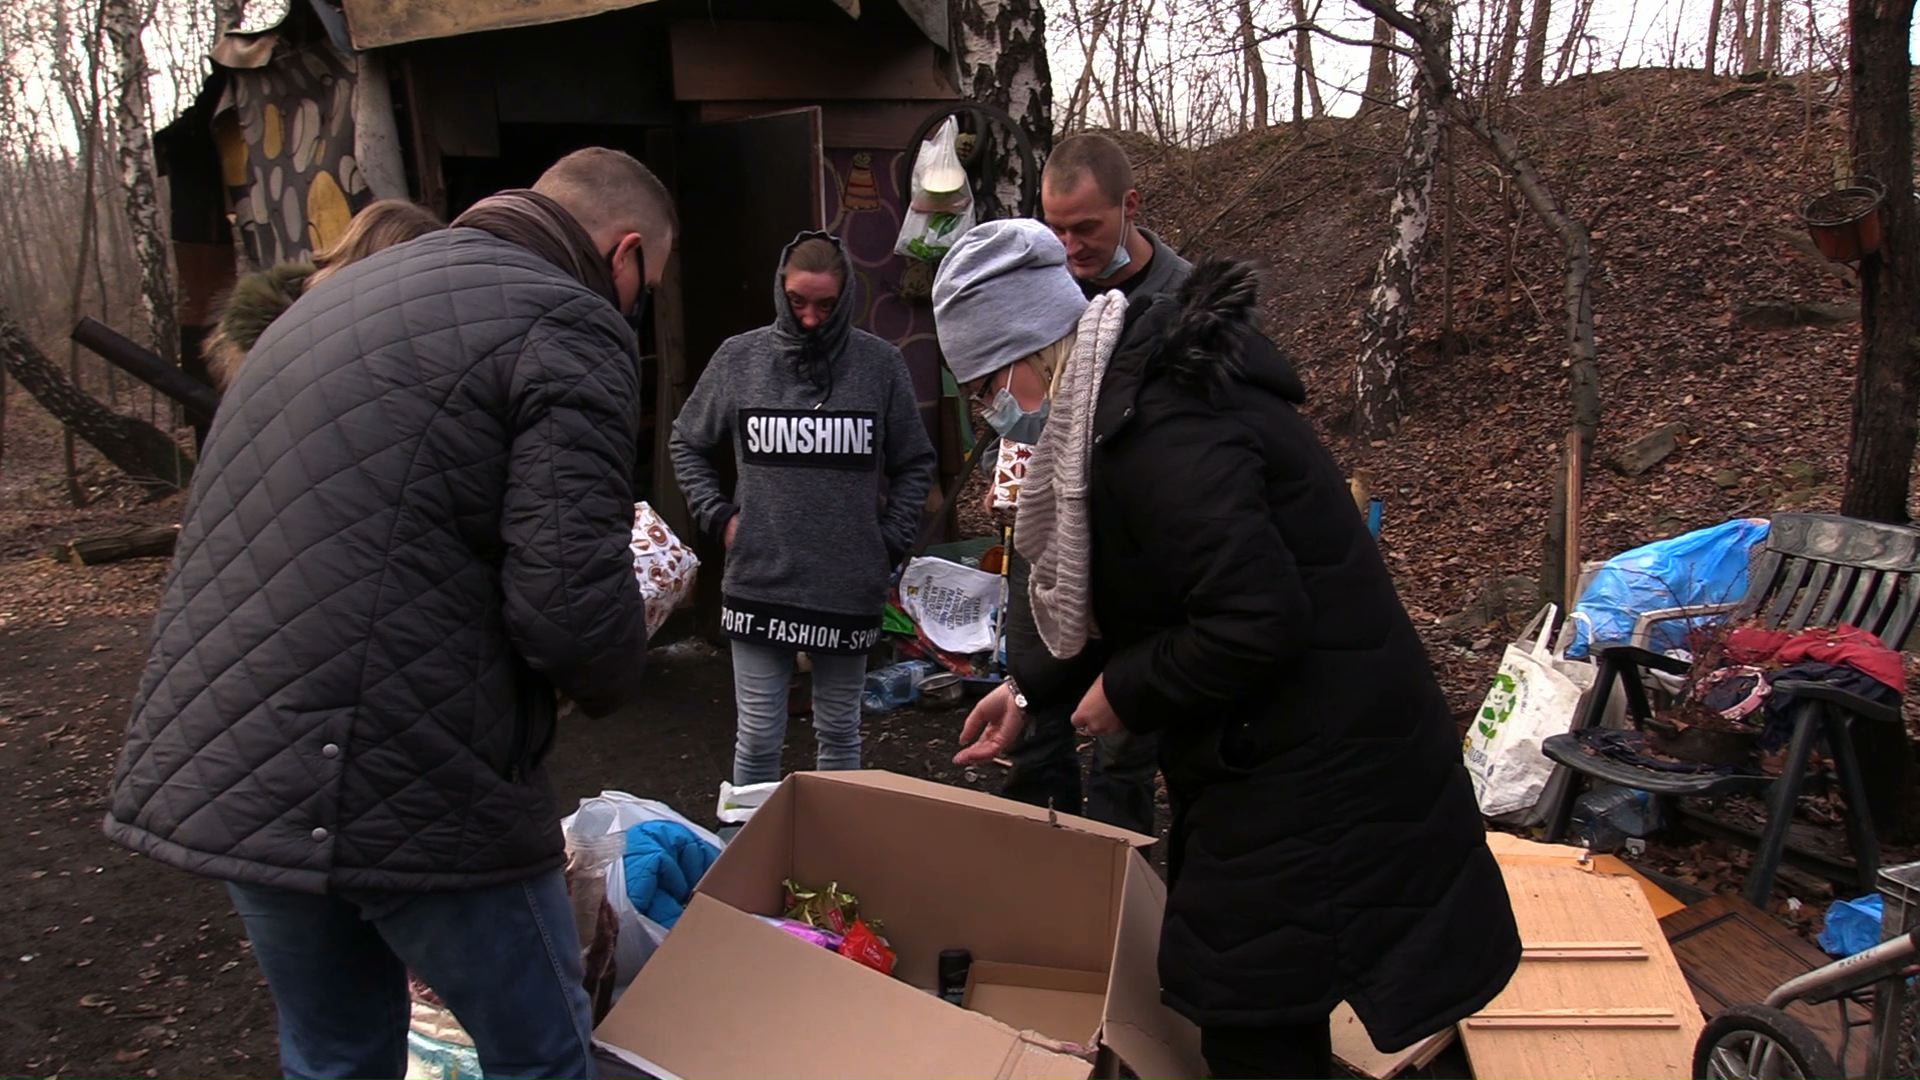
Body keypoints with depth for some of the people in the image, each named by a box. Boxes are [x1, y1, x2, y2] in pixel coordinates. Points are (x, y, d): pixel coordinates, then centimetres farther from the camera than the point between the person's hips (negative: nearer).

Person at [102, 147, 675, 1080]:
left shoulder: (340, 293, 17)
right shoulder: (569, 323, -9)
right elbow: (570, 600, -18)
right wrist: (612, 681, 2)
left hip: (211, 773, 8)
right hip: (408, 790, -8)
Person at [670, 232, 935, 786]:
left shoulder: (881, 363, -3)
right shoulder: (739, 357, -1)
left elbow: (915, 464, 9)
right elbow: (687, 443, 13)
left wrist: (891, 541, 2)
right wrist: (718, 516, 3)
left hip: (850, 587, 0)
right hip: (759, 580, 0)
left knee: (839, 732, 16)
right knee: (758, 739, 6)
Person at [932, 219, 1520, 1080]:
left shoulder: (1158, 429, -27)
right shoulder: (1147, 380, 7)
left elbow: (1254, 623, -30)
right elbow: (1133, 591, 17)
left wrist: (1126, 692, -15)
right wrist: (1034, 687, 18)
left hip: (1311, 771, -10)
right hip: (1290, 750, 10)